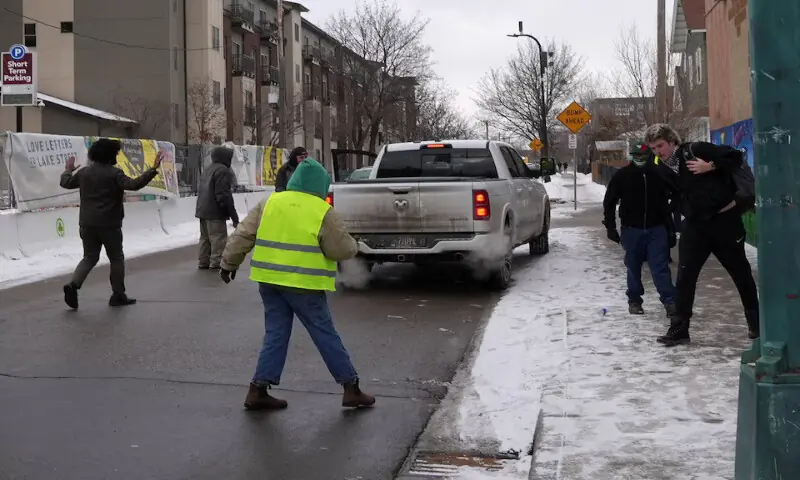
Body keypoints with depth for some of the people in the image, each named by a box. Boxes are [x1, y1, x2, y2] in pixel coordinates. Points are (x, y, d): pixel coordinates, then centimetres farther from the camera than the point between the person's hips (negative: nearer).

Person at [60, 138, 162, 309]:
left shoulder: (84, 172, 8)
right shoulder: (114, 173, -10)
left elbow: (66, 183, 22)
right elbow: (134, 185, -23)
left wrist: (68, 169, 42)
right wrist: (153, 170, -24)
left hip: (87, 223, 5)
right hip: (109, 224, -5)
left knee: (90, 257, 16)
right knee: (116, 258, 9)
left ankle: (73, 284, -6)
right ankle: (118, 295, 13)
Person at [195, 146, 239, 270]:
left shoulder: (207, 170, 18)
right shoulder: (223, 171, -13)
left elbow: (201, 191, 23)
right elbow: (224, 196, -20)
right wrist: (234, 216, -17)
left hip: (203, 210, 10)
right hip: (215, 213, -10)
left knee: (205, 237, 15)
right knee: (219, 239, -6)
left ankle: (203, 262, 18)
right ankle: (216, 262, -7)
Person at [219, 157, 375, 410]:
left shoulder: (270, 203, 7)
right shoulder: (323, 212, -6)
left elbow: (242, 235, 8)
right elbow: (342, 249, -4)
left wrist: (229, 263, 17)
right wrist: (353, 246, 17)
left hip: (269, 280, 5)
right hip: (303, 285, -4)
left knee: (275, 335, 14)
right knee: (326, 336, 4)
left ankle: (258, 389, 11)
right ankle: (351, 388, 10)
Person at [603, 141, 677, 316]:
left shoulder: (659, 174, 3)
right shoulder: (622, 175, -1)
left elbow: (666, 202, 13)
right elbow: (609, 202, 2)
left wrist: (669, 228, 13)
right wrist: (610, 227, -2)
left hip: (656, 229, 0)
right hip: (631, 229, 0)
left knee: (661, 266, -4)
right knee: (633, 267, 9)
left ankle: (670, 301, -5)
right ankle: (634, 300, 22)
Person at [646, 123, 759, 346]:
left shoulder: (697, 150, -12)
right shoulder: (661, 170, 3)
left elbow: (736, 157, -11)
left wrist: (710, 166, -21)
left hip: (725, 219, -4)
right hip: (695, 225, 4)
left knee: (741, 272, 11)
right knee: (685, 277, -3)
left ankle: (755, 322, 28)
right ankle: (679, 328, 4)